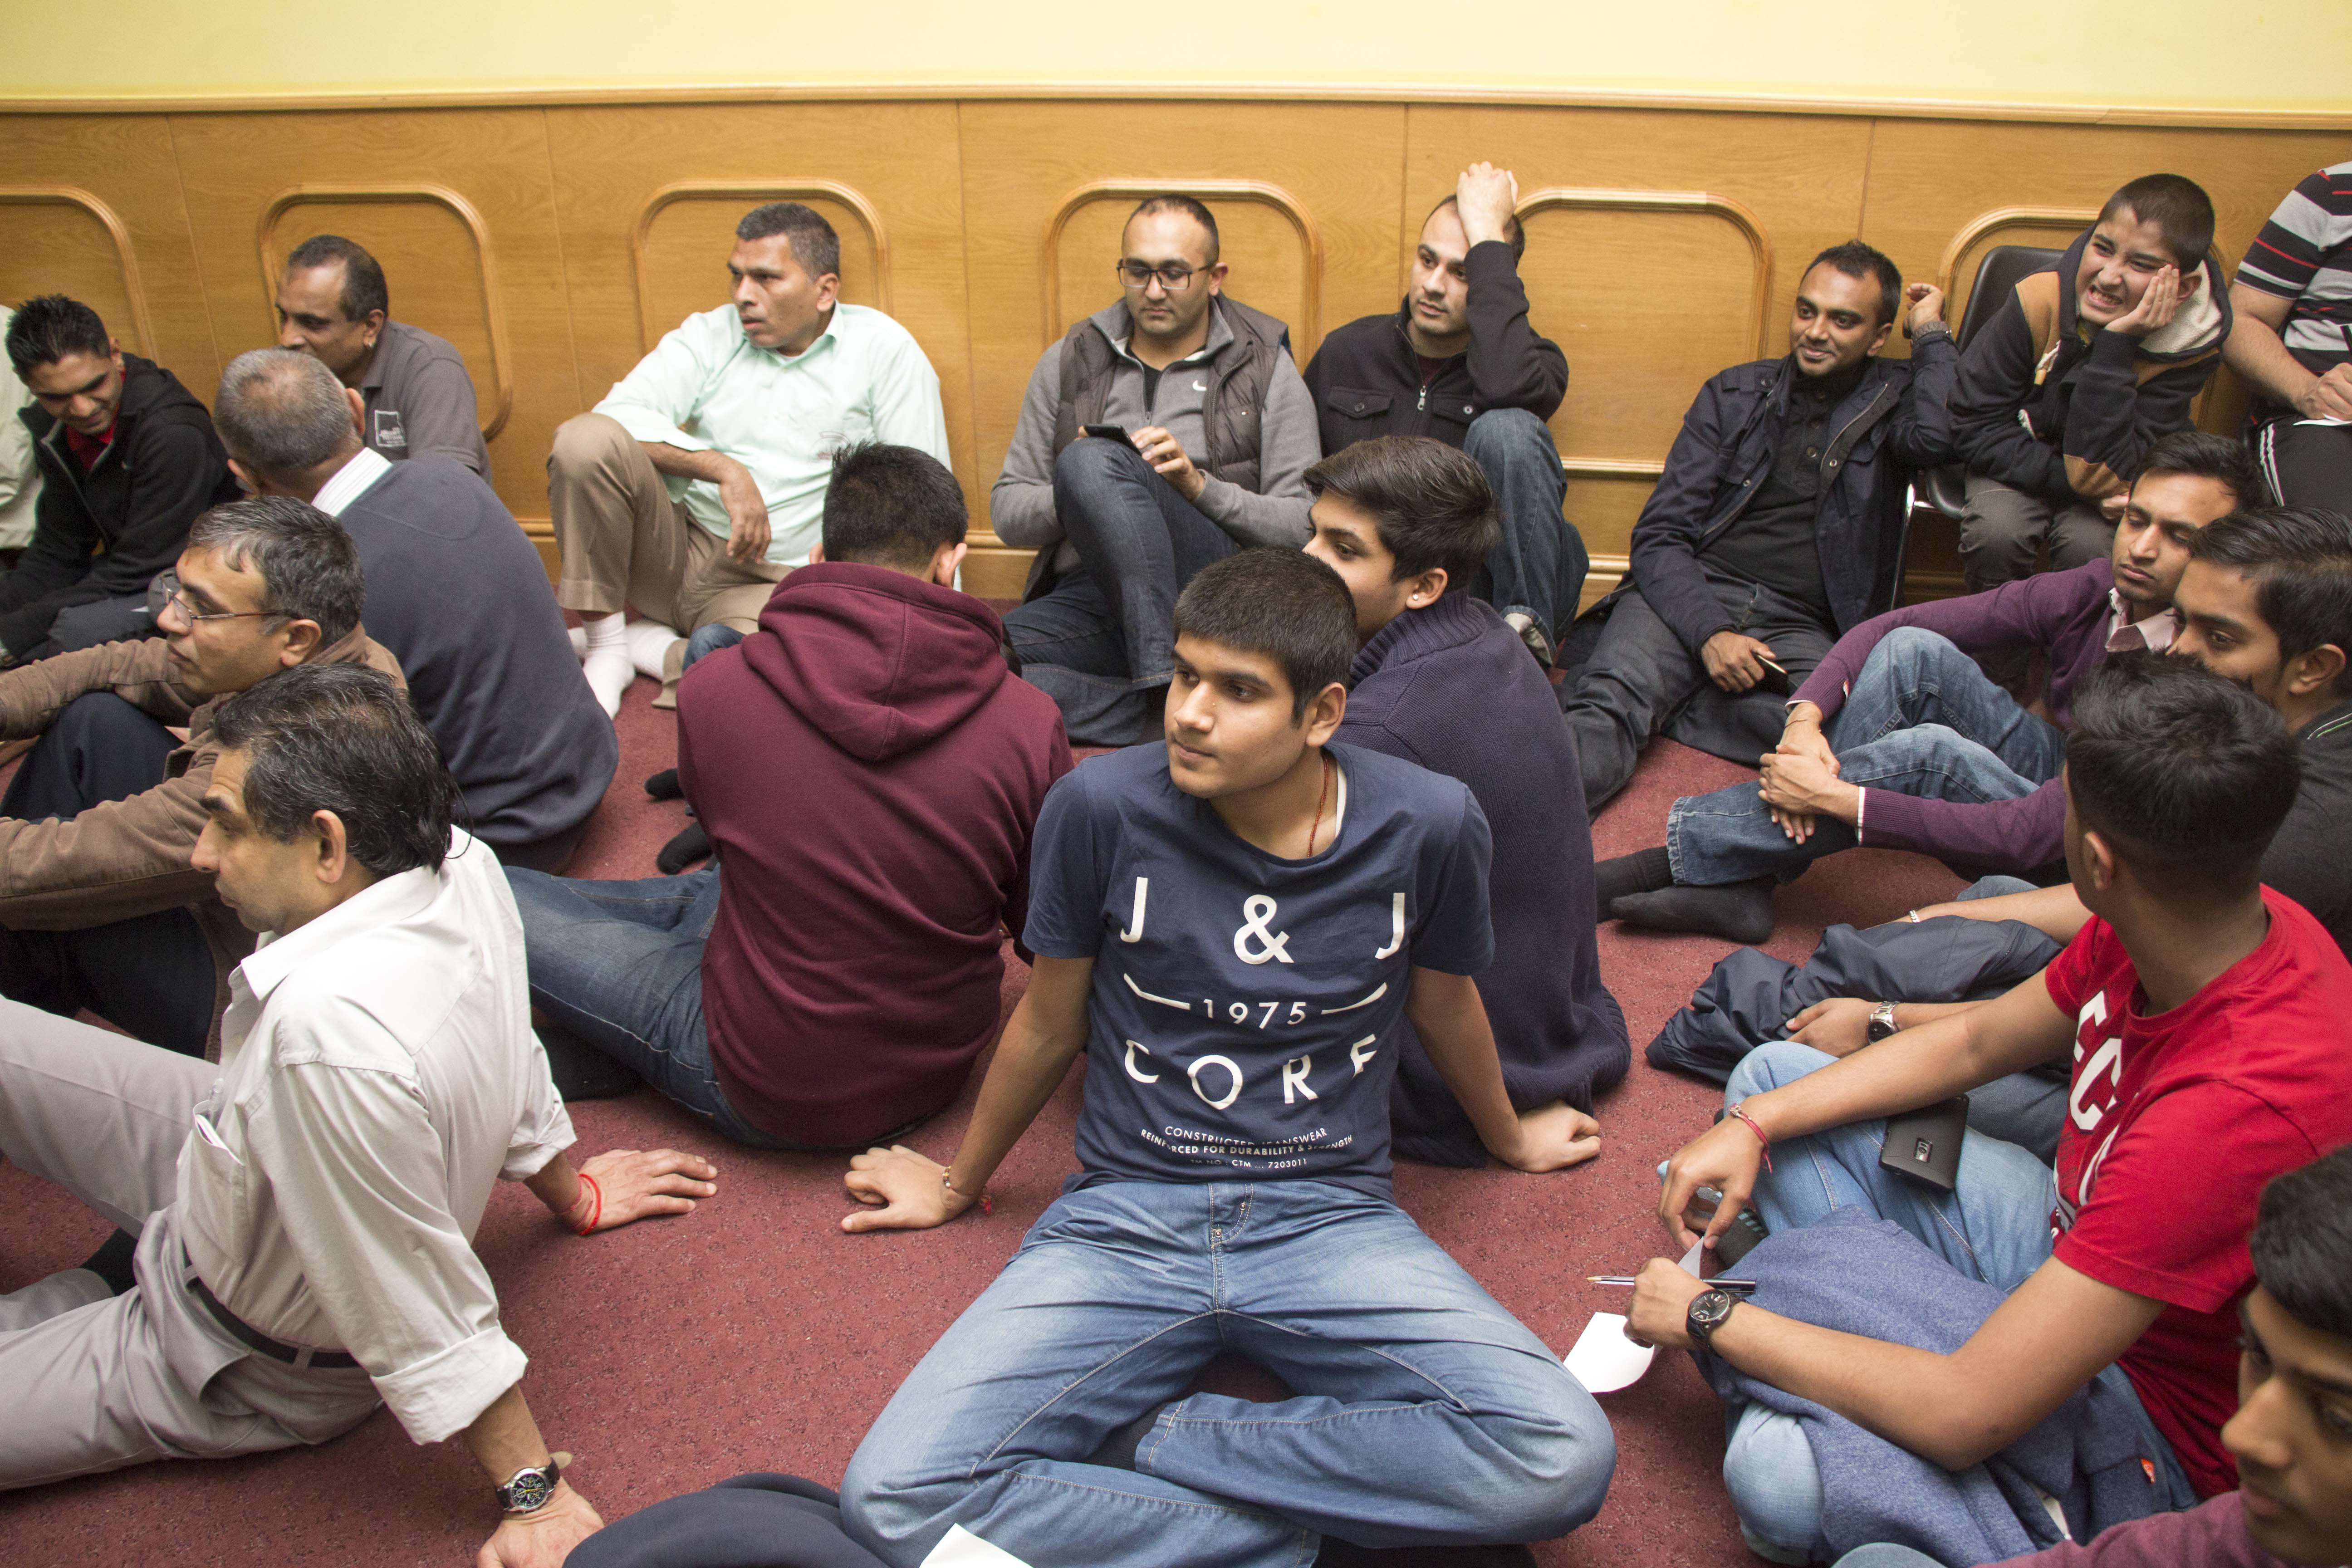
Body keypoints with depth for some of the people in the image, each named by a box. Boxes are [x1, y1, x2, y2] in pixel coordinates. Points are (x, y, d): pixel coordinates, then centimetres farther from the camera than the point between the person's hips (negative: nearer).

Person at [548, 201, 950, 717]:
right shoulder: (709, 337, 8)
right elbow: (618, 415, -8)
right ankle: (606, 643, -7)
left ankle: (646, 643, -6)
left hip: (770, 585, -3)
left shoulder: (882, 349, 0)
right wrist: (724, 470, -21)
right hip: (677, 551, 3)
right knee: (586, 439, -24)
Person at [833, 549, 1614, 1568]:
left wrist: (1508, 1137, 31)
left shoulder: (1427, 824, -9)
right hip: (1124, 1216, 0)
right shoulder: (1103, 807, -11)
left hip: (1330, 1217, 1)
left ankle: (1153, 1443, -9)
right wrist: (961, 1184, 22)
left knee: (1562, 1462, -24)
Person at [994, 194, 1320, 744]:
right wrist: (1077, 498, -7)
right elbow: (1007, 513, 15)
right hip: (1088, 595, 3)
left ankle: (1166, 688, -37)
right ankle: (1170, 703, -32)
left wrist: (1200, 485, -13)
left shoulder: (1265, 368, 10)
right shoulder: (1068, 363, 18)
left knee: (1091, 463, -32)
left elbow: (1307, 526, 3)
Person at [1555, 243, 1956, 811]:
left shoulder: (1896, 398, 15)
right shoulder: (1736, 394, 17)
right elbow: (1659, 536, 7)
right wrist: (1710, 633, -11)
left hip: (1798, 630, 0)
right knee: (1606, 709, -31)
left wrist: (1931, 333, 6)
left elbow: (1936, 436, -14)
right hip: (1693, 598, 0)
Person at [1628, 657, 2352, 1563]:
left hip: (2160, 1439, -8)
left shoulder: (2240, 1108, -40)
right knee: (1774, 1075, 8)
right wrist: (1751, 1126, -4)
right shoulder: (2236, 922, -13)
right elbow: (1973, 1045, 6)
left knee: (1779, 1477, -35)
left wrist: (1710, 1317, -22)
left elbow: (1965, 1420, -36)